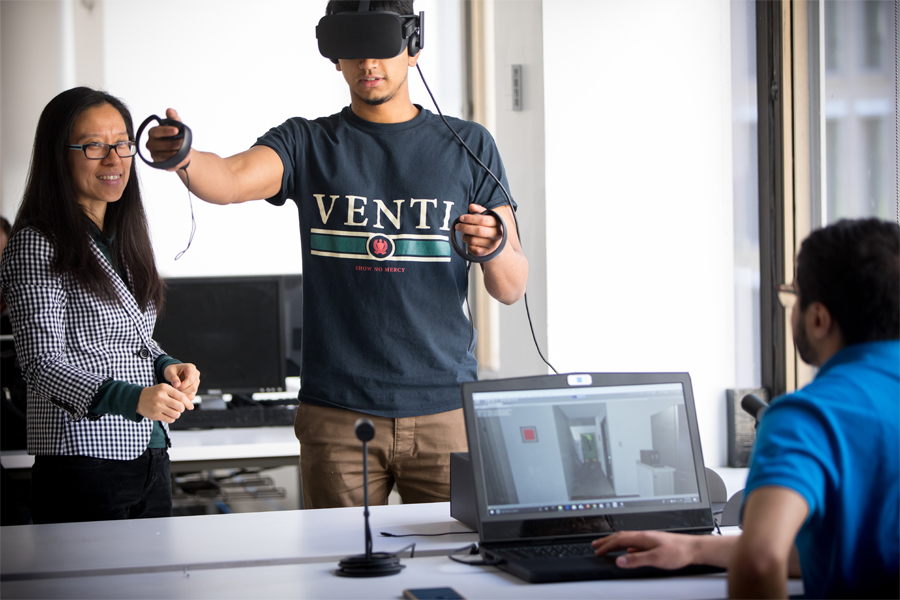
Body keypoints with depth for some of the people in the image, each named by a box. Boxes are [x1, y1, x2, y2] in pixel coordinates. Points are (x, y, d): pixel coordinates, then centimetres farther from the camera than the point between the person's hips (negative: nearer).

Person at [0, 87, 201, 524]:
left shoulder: (125, 239, 14)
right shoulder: (38, 245, -10)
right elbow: (42, 364, -17)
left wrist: (167, 368, 2)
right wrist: (131, 398, -30)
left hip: (150, 459, 8)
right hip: (84, 465, -7)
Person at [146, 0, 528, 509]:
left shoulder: (468, 146, 8)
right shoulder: (307, 144, 7)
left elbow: (512, 289, 6)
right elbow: (230, 178, -15)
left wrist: (493, 247, -16)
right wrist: (183, 157, -36)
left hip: (445, 409, 1)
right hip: (338, 414, 0)